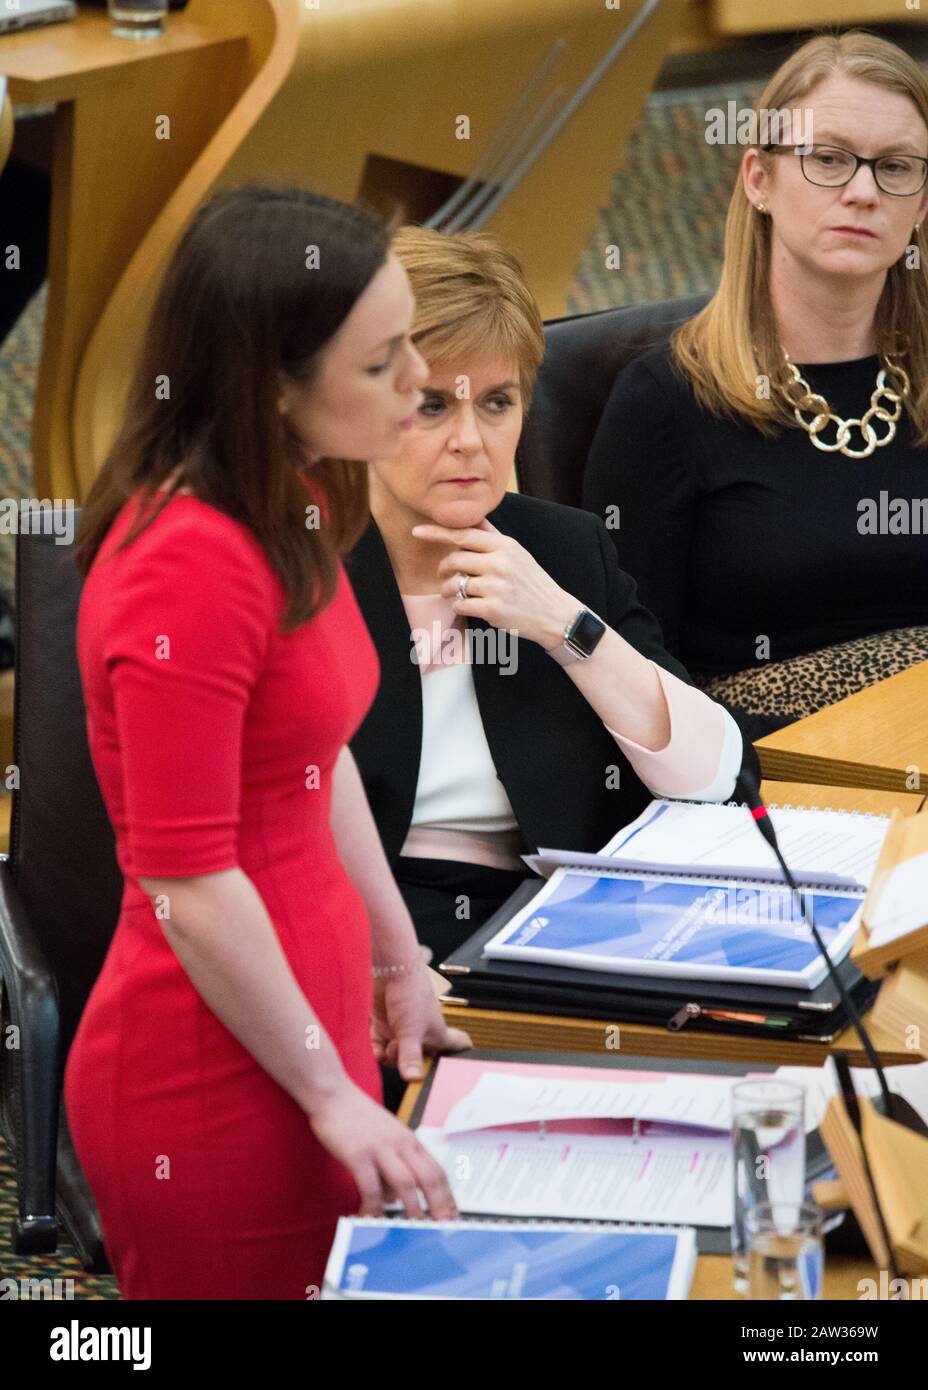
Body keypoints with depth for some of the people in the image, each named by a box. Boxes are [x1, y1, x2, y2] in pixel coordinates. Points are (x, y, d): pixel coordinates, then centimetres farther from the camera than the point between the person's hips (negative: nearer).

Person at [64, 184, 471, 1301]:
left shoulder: (294, 513, 7)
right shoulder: (189, 565, -23)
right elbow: (190, 885, -22)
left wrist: (397, 957, 20)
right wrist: (330, 1093, -15)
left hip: (314, 997, 9)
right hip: (218, 1077, -9)